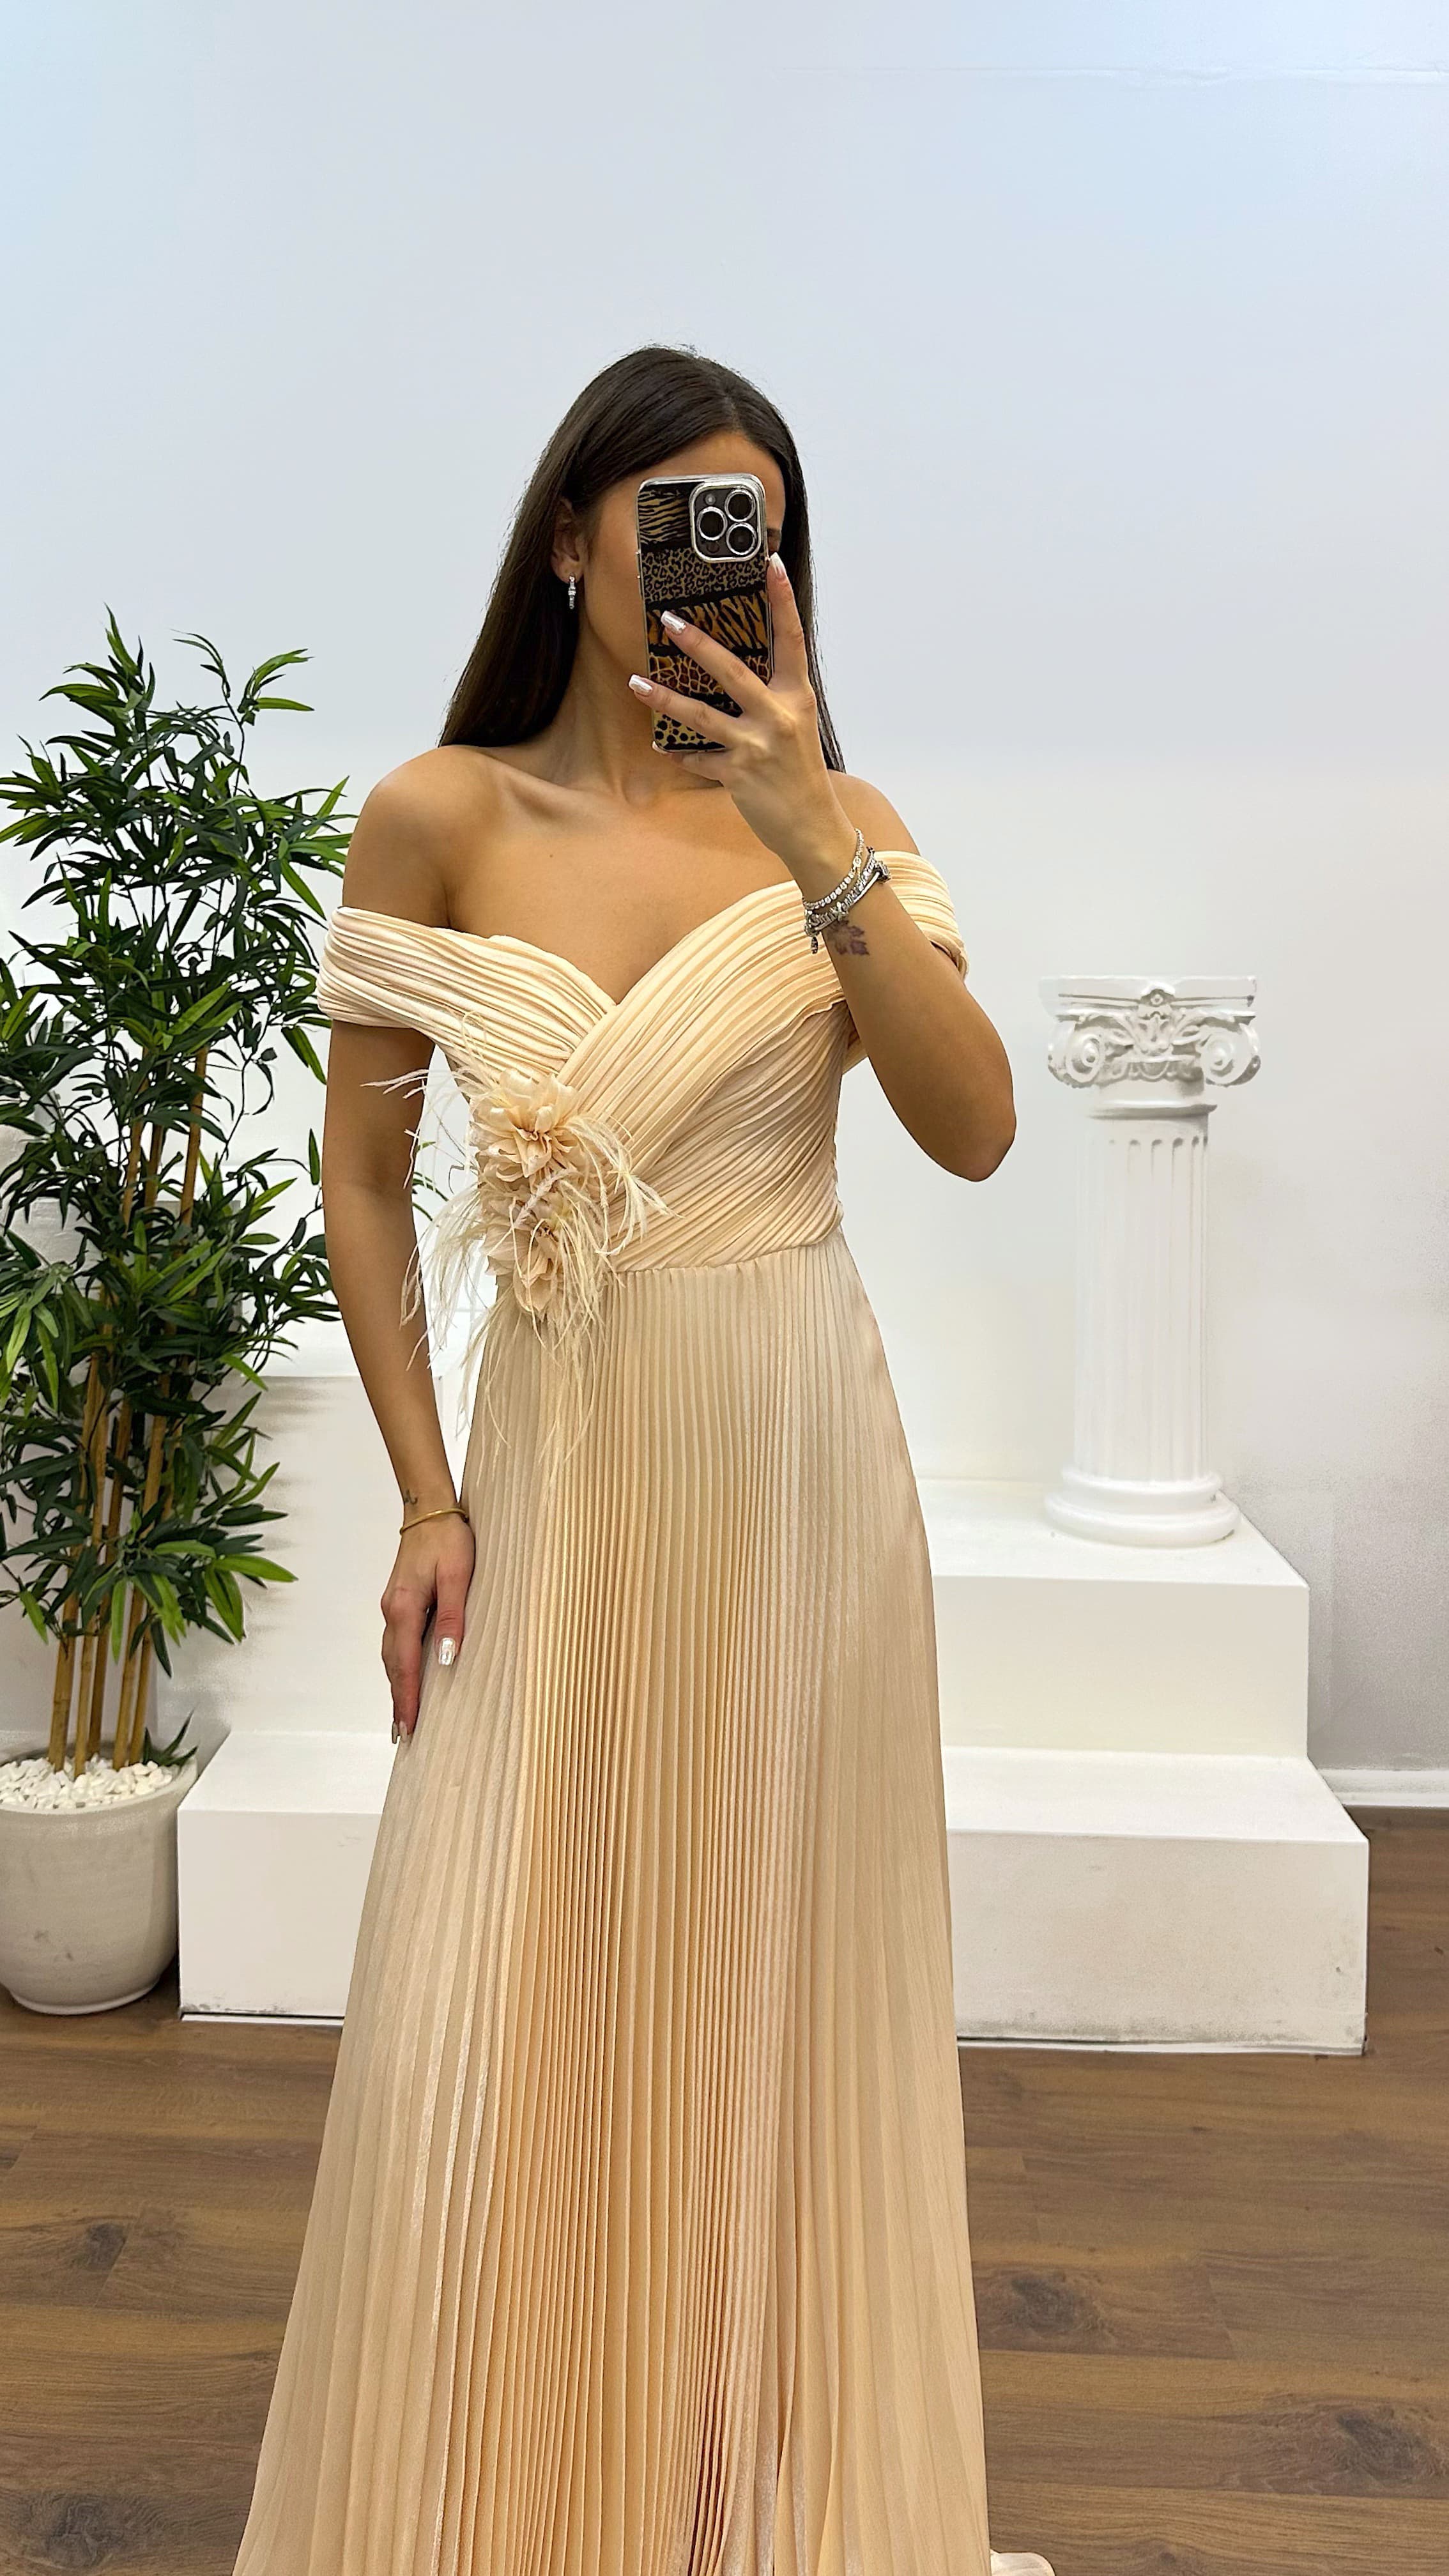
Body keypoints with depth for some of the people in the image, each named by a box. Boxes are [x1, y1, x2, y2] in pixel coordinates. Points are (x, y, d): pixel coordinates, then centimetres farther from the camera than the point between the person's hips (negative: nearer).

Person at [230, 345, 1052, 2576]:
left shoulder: (828, 819, 2)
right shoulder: (440, 819, 0)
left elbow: (977, 1130, -10)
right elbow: (362, 1176, 3)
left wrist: (818, 843, -18)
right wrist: (426, 1496, -1)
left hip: (793, 1468, 1)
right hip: (554, 1466, 0)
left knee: (771, 1984, 12)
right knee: (492, 2021, 4)